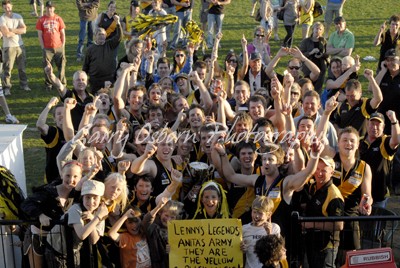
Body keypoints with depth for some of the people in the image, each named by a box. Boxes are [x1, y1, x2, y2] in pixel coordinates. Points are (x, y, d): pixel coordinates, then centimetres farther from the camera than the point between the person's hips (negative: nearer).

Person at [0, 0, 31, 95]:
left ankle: (24, 84, 26)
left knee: (22, 67, 13)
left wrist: (12, 30, -15)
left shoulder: (18, 16, 5)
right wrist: (18, 31, -7)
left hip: (20, 45, 4)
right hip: (8, 47, -4)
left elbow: (24, 30, -6)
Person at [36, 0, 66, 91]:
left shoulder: (58, 19, 3)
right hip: (47, 48, 0)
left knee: (61, 66, 4)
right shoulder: (41, 20, 1)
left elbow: (63, 33, 6)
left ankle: (63, 84, 17)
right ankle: (48, 85, 16)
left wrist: (63, 45, 0)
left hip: (59, 47, 0)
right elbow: (39, 34, 3)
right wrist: (42, 47, -3)